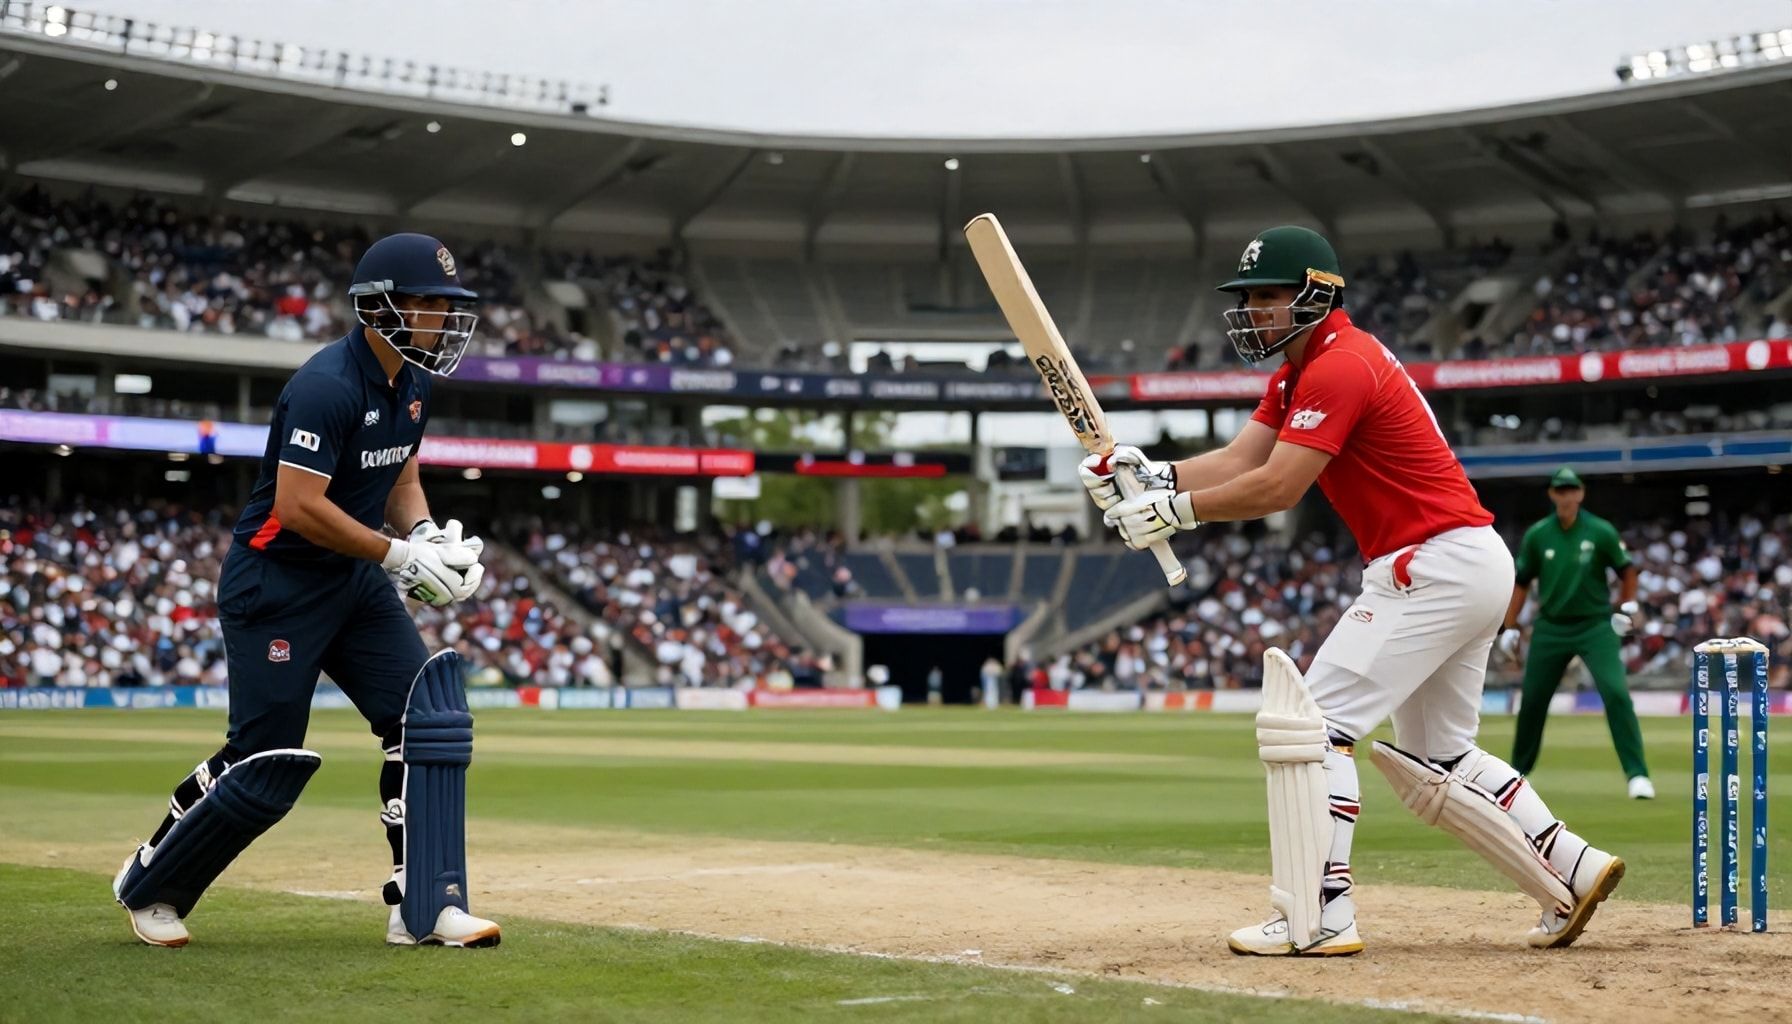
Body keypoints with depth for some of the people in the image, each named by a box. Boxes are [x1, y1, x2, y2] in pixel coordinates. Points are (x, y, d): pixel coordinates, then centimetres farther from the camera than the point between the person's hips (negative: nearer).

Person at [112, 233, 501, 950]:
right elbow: (298, 508, -27)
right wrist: (401, 554, -22)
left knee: (431, 715, -7)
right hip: (276, 583, -8)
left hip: (355, 579, 8)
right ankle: (148, 885, 21)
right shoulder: (329, 386, -23)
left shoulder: (411, 381, 5)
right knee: (268, 764, -3)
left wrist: (430, 536, -3)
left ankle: (426, 906, -3)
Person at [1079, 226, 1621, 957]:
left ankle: (1319, 916, -13)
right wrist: (1152, 473, -10)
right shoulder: (1298, 373, 16)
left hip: (1435, 564, -11)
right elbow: (1237, 462, 6)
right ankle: (1573, 875, 23)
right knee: (1435, 762, 19)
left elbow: (1276, 488, -22)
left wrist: (1173, 509, -18)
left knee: (1310, 720, -12)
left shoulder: (1339, 367, -16)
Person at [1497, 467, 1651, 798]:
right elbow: (1522, 582, 8)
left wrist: (1627, 608, -7)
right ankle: (1518, 770, 29)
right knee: (1532, 699, 8)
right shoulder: (1537, 535, -2)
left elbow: (1627, 571, 6)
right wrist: (1509, 628, 5)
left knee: (1616, 693, -18)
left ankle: (1637, 775, -15)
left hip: (1595, 625, -2)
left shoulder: (1601, 532, -7)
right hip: (1550, 629, 3)